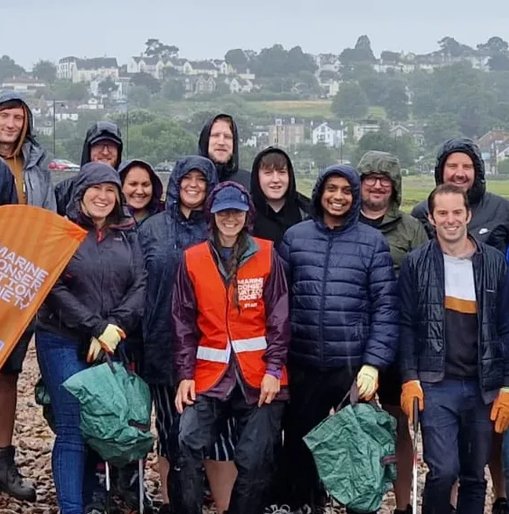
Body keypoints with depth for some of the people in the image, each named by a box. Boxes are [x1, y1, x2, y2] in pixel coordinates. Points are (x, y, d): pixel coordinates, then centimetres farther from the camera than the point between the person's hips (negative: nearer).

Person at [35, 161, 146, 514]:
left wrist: (114, 327, -13)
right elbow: (55, 289, -9)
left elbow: (140, 286, 2)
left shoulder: (128, 235, 11)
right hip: (64, 342, -4)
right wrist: (96, 328, -15)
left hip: (115, 344, 4)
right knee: (73, 429, -8)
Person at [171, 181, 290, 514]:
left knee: (255, 460, 2)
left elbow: (279, 317, 1)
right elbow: (184, 322, 6)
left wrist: (273, 369, -7)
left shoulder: (267, 255, 2)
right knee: (188, 446, -15)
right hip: (211, 373, 1)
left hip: (259, 374, 0)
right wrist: (185, 375, -1)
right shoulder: (193, 259, 5)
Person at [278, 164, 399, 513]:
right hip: (303, 365, 2)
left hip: (354, 365, -2)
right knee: (300, 444, 13)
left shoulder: (373, 242, 0)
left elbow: (385, 308, -4)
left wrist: (374, 362, -13)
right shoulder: (295, 237, 5)